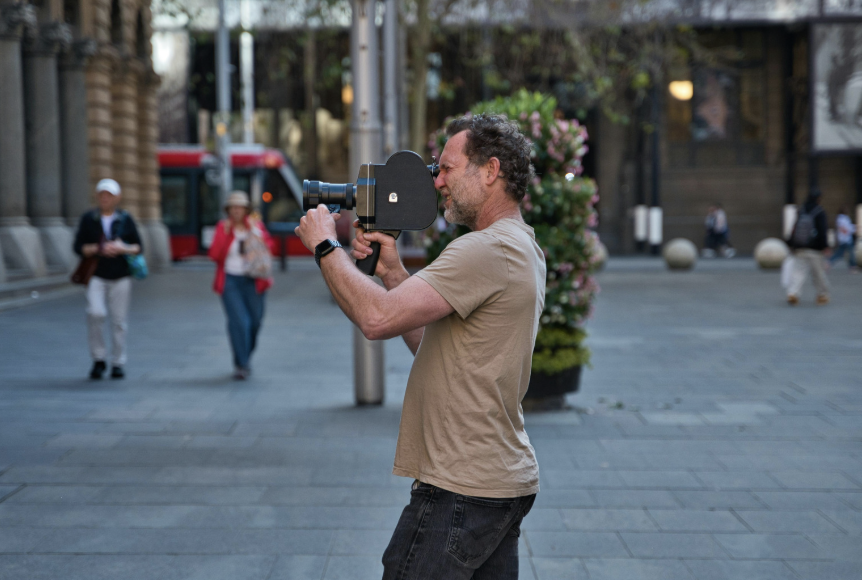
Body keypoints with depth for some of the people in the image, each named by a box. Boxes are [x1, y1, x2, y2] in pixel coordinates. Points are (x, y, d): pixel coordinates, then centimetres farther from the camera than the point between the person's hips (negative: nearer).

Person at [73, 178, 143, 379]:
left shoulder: (125, 219, 8)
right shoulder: (88, 219, 6)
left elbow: (138, 247, 7)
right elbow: (79, 247, 1)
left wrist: (122, 248, -13)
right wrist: (100, 249, -14)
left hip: (121, 277, 1)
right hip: (96, 276, -1)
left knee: (119, 320, 1)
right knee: (95, 313, -19)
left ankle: (118, 363, 11)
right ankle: (99, 359, -4)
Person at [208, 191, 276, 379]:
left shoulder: (256, 225, 6)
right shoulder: (222, 227, 1)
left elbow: (269, 247, 0)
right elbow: (214, 254, -9)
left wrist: (255, 232, -11)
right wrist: (225, 233, -14)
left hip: (253, 281, 3)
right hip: (230, 280, -2)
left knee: (255, 321, 8)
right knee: (238, 321, -15)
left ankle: (245, 358, 32)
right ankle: (241, 365, -8)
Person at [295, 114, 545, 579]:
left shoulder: (487, 249, -18)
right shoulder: (519, 246, 17)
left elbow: (378, 318, -25)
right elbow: (428, 342, 18)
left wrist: (325, 247, -11)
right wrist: (392, 271, 7)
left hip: (461, 489, -10)